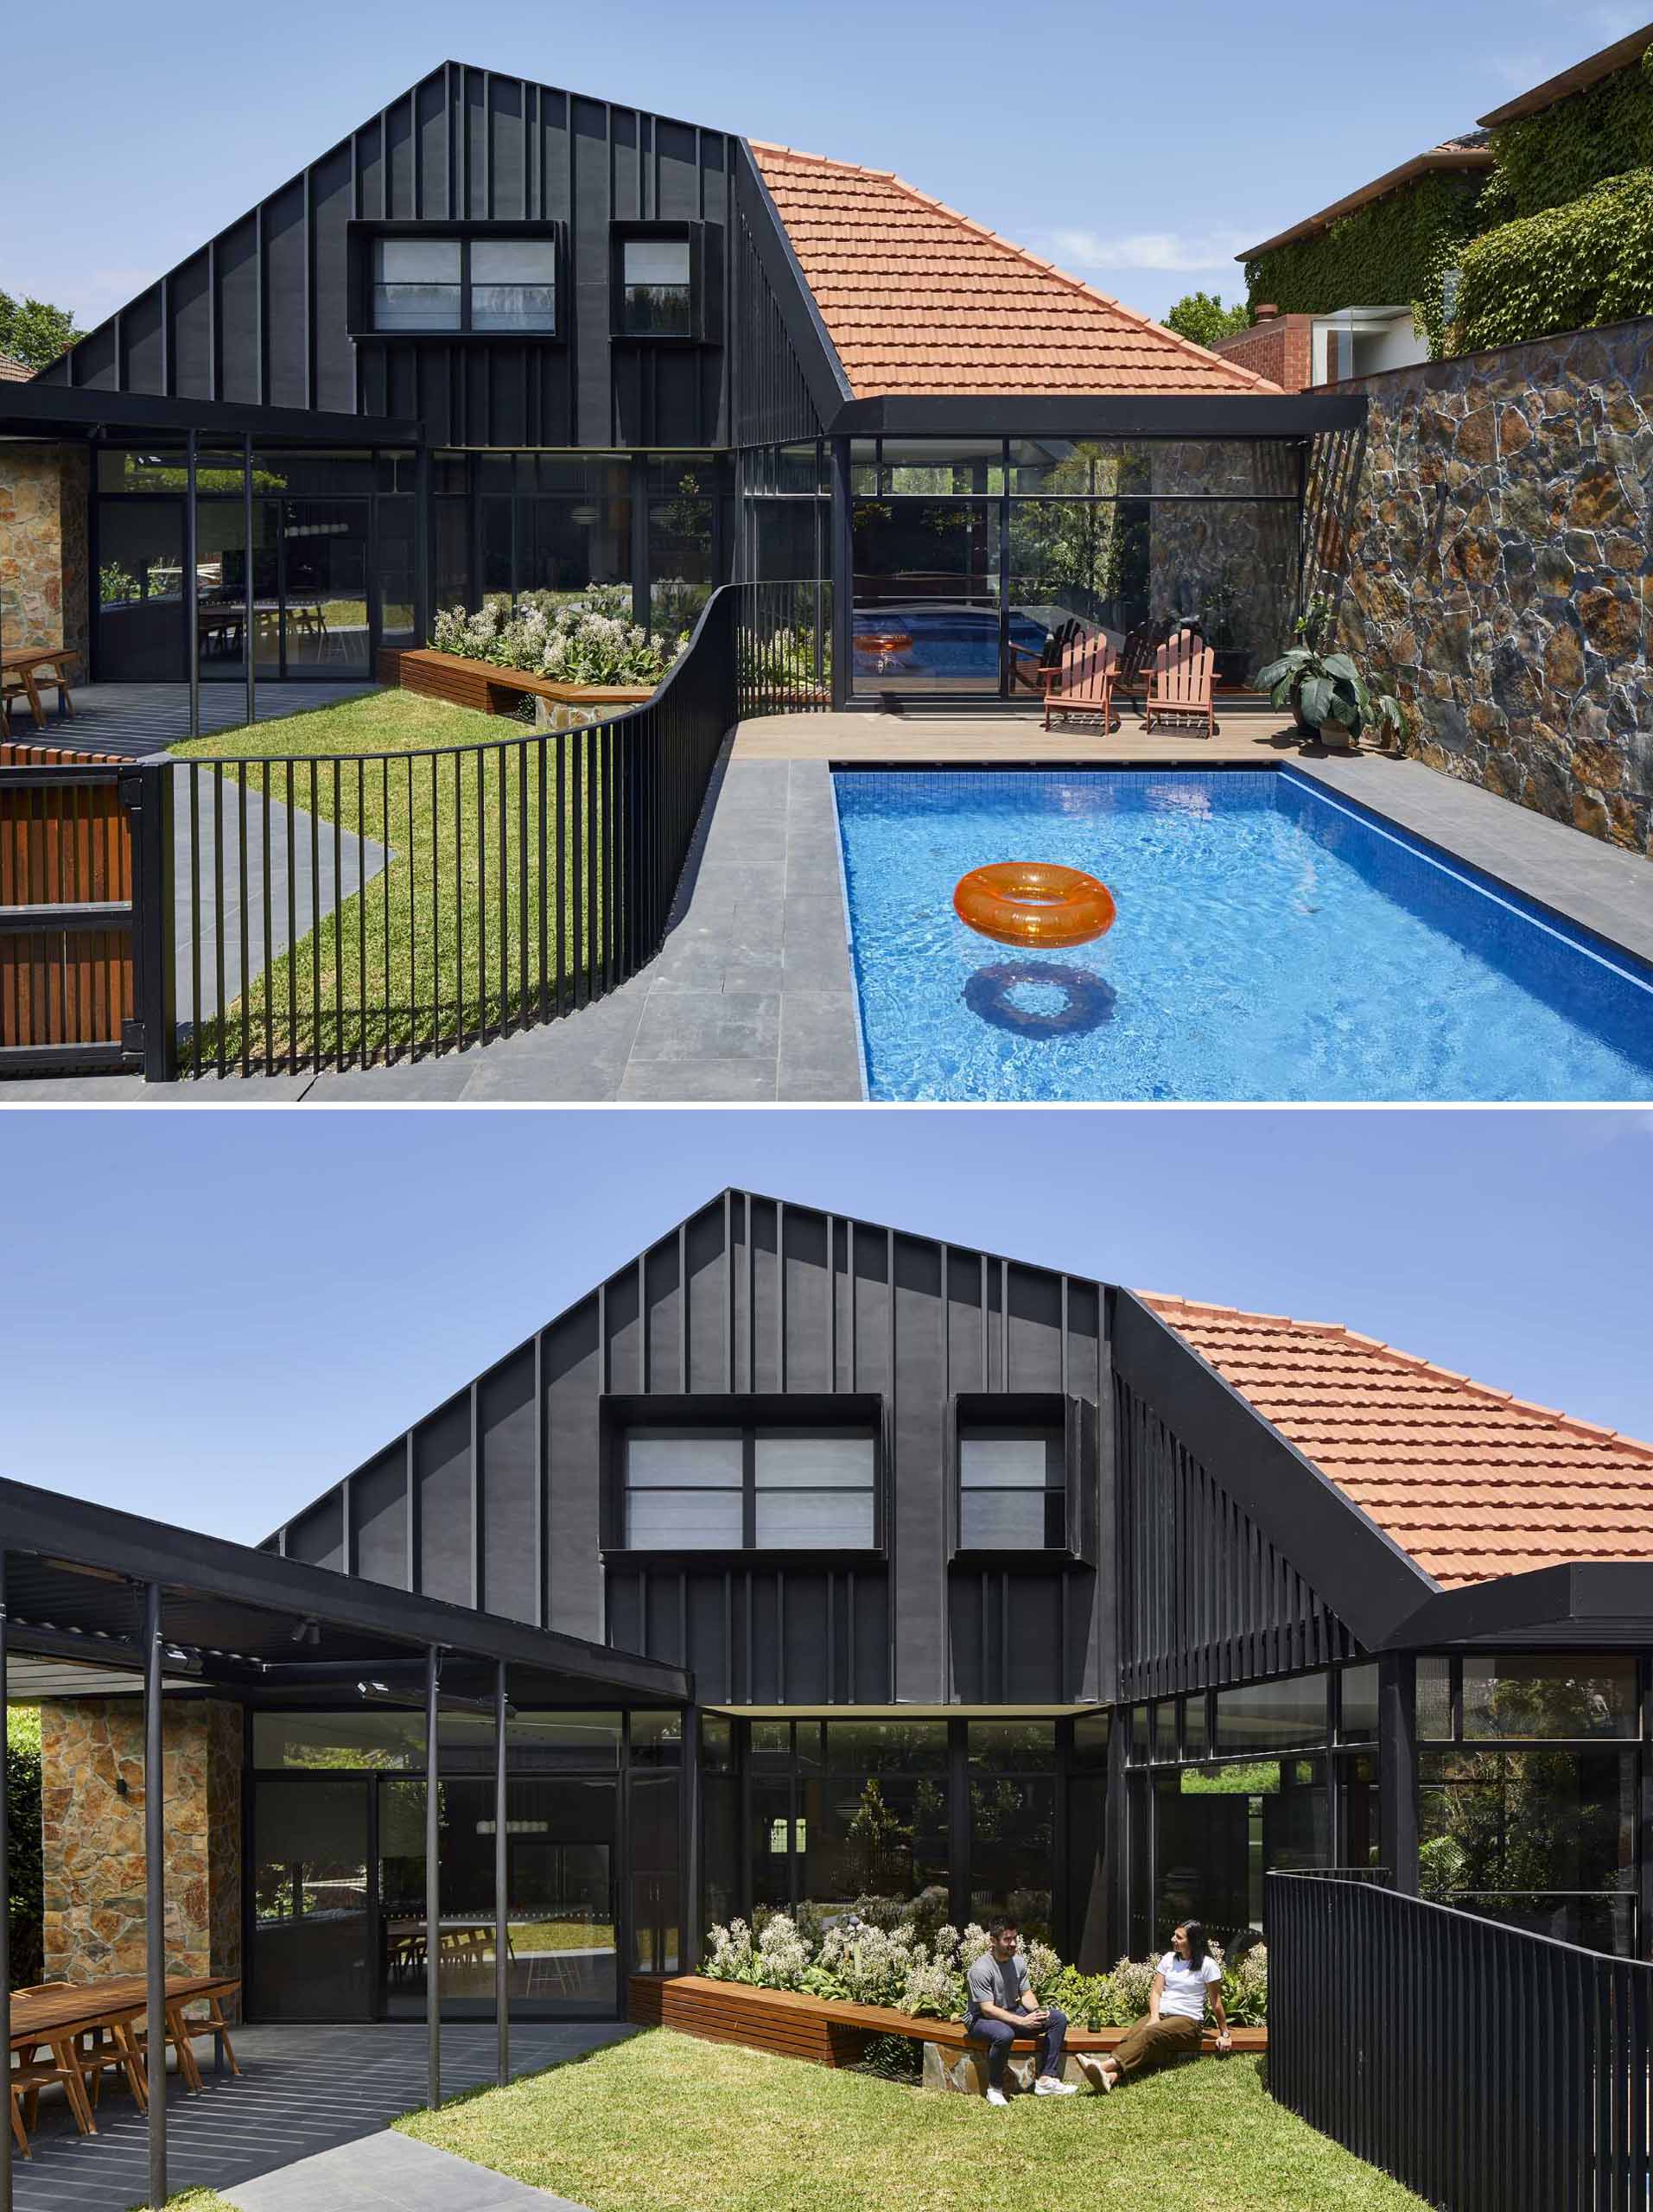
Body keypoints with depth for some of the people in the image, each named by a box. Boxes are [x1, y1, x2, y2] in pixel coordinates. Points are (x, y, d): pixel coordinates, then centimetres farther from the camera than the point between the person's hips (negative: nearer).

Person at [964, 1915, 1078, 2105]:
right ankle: (994, 2088, -21)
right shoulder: (981, 1970, -23)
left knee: (1058, 2018, -7)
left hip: (1012, 2013, 8)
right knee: (1004, 2034, -42)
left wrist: (1037, 2010, -15)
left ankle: (1047, 2079, -11)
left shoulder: (1018, 1962, 2)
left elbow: (1025, 1993, 9)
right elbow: (988, 2009, -26)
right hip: (980, 2019, -8)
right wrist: (1022, 2021, -32)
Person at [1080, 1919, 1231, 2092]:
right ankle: (1112, 2076, -57)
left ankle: (1107, 2065, -58)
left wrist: (1225, 2034, 4)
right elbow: (1156, 1991, 9)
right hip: (1161, 2015, 5)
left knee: (1150, 2034, -36)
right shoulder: (1169, 1958, 15)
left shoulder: (1207, 1965, -1)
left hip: (1187, 2020, -5)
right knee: (1132, 2037, -29)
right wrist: (1154, 2018, -8)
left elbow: (1216, 2003, 2)